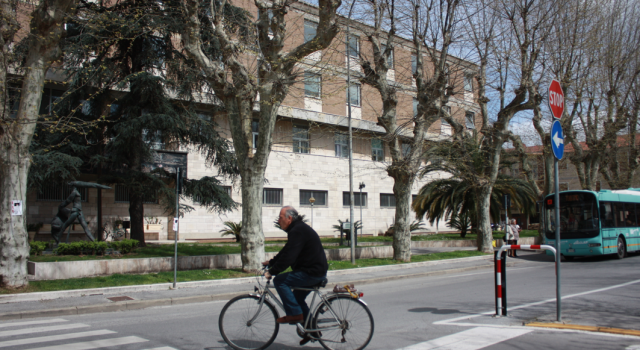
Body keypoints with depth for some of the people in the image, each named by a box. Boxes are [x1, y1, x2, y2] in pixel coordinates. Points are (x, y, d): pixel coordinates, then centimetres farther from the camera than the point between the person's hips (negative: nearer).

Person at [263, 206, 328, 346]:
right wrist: (270, 262, 24)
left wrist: (272, 272, -21)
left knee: (279, 280, -12)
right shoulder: (299, 228, 16)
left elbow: (288, 256, -26)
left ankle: (294, 314, -6)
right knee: (297, 298, 20)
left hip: (312, 273, -11)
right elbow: (286, 252, 26)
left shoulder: (298, 231, -18)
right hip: (317, 271, 11)